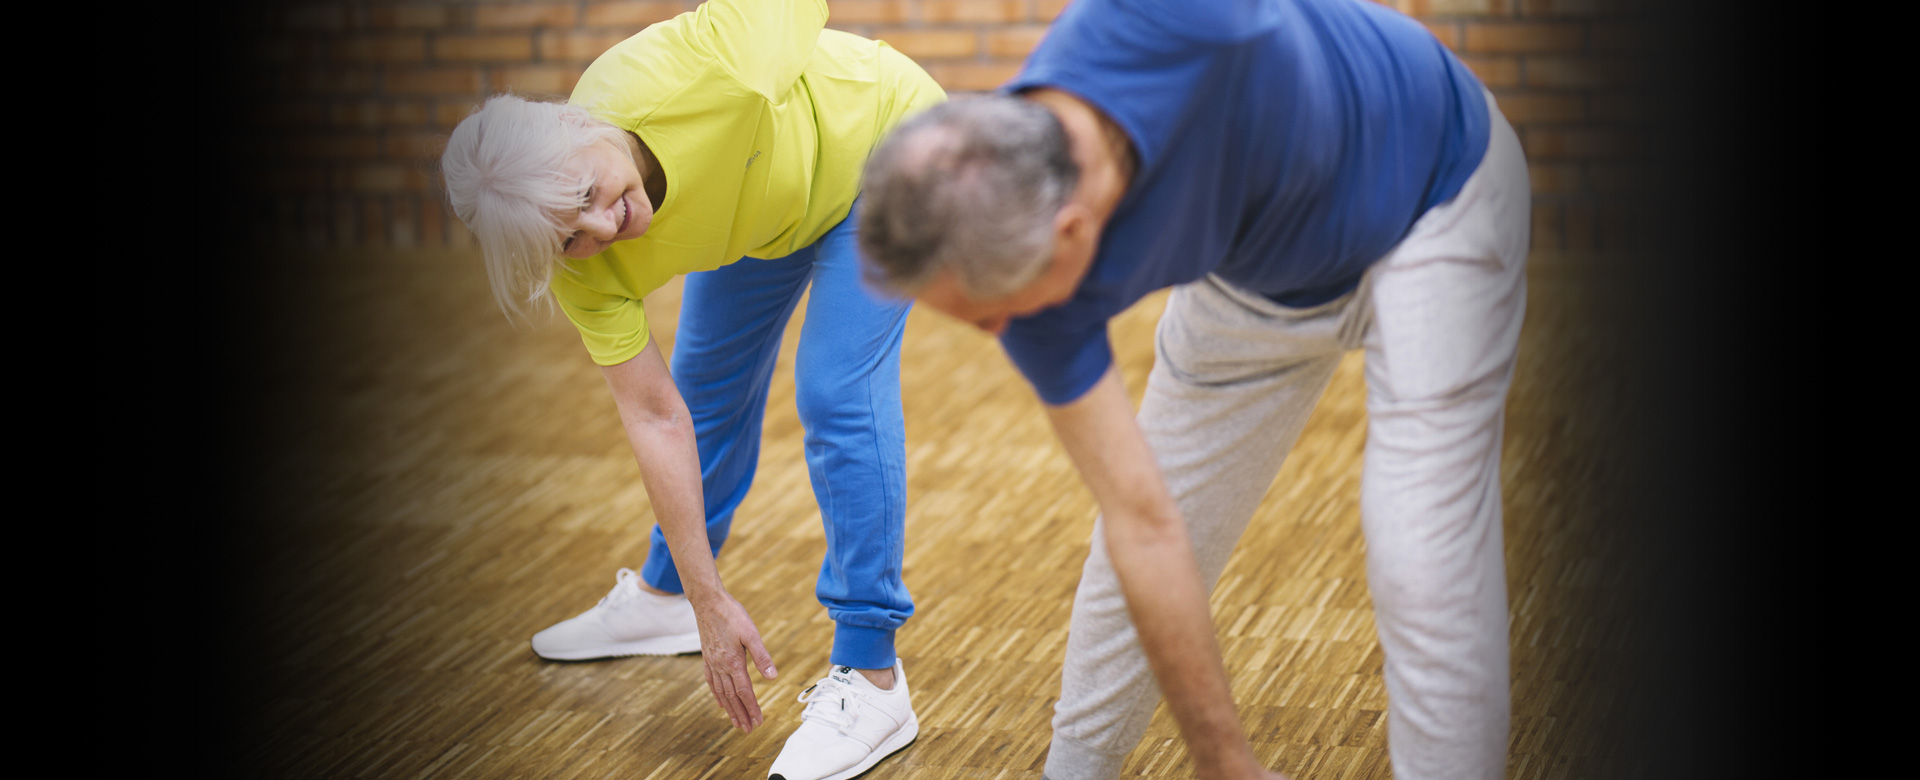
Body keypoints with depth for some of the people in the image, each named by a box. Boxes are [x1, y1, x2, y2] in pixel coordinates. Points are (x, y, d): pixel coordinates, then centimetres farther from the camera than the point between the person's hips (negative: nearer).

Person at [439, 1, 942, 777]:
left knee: (838, 393, -16)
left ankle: (870, 678, -9)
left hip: (877, 141, -4)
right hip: (762, 205, 4)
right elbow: (656, 419, -22)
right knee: (708, 384, 16)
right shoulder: (584, 263, -27)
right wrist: (712, 606, -21)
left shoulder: (692, 68, -43)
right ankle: (665, 597, 42)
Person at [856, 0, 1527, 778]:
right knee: (1126, 550, 11)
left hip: (1435, 197, -3)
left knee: (1424, 564, -14)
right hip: (1257, 271, 4)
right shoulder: (1014, 262, -29)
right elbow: (1144, 525, -23)